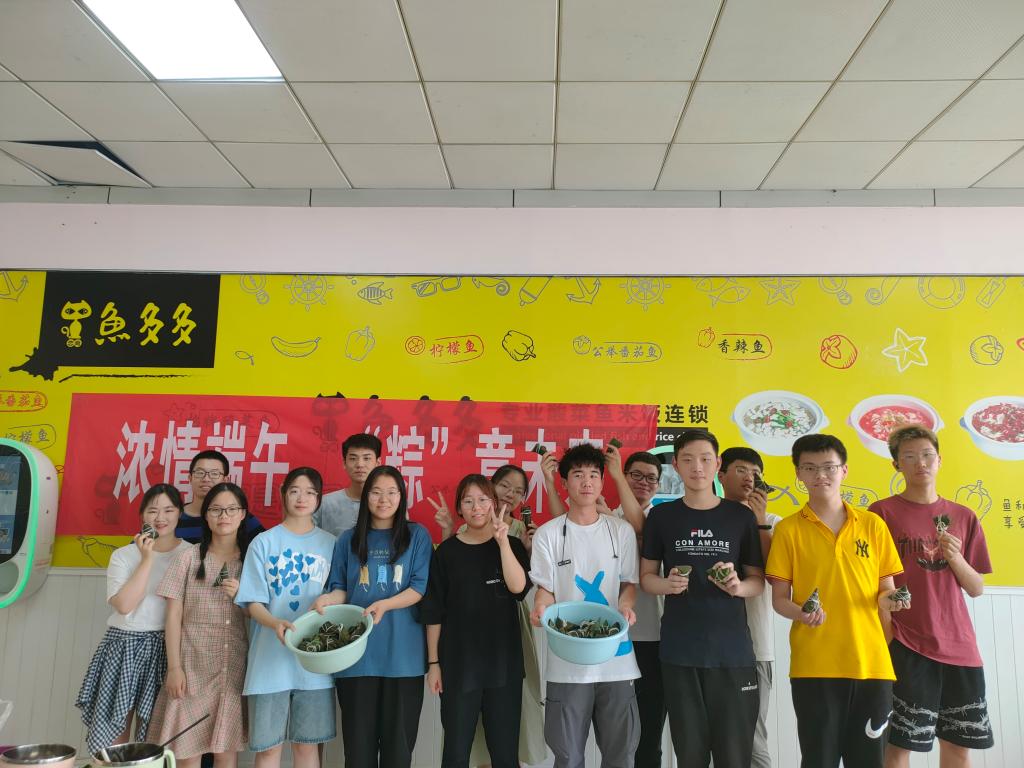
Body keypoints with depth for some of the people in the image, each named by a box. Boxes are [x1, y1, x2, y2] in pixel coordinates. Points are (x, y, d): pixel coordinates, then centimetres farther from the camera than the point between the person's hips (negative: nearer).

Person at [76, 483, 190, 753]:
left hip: (167, 648, -1)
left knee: (153, 733, 5)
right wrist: (147, 558, -13)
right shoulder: (123, 555, 3)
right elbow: (124, 605, -11)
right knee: (114, 726, 5)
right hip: (125, 646, 1)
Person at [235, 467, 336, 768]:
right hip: (271, 659, -1)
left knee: (307, 742, 10)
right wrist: (276, 624, -22)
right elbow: (253, 602, -3)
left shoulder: (330, 544, 6)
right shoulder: (263, 542, 1)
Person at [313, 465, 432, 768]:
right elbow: (341, 589, 11)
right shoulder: (348, 540, 9)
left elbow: (420, 587, -4)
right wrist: (328, 599, -11)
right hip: (356, 653, 2)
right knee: (358, 737, 8)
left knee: (398, 737, 6)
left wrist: (384, 605, -19)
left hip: (402, 654, -1)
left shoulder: (417, 536, 2)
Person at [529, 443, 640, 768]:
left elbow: (629, 582, 9)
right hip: (567, 659, -1)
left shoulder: (622, 531, 5)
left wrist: (626, 605, -13)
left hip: (616, 657, 2)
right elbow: (546, 589, 1)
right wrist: (540, 607, -21)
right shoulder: (548, 534, 0)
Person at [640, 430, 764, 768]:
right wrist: (666, 584, -14)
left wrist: (738, 586, -14)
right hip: (679, 652, 0)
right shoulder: (661, 516, 2)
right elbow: (646, 576, 8)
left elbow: (759, 581, 7)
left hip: (732, 651, 0)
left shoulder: (741, 516, 2)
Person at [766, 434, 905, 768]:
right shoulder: (788, 529, 1)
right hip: (813, 666, -2)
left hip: (871, 663, 2)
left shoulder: (873, 524, 7)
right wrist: (800, 613, -19)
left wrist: (888, 599, -10)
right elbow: (779, 598, 1)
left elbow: (886, 588, 12)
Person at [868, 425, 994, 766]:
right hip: (905, 645, -4)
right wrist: (886, 617, -13)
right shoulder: (882, 513, -3)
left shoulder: (964, 517, 9)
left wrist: (956, 558, -9)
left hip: (959, 646, 4)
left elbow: (977, 589, 9)